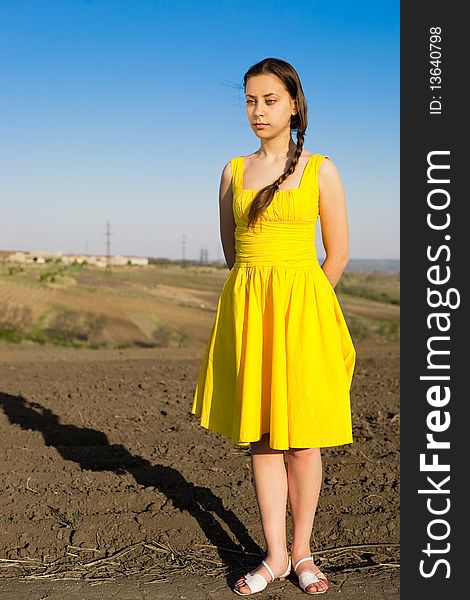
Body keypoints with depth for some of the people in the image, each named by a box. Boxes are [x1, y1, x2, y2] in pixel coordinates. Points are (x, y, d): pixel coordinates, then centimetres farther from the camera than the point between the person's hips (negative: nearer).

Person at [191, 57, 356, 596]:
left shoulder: (320, 170, 1)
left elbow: (339, 252, 3)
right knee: (259, 436, 5)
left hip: (302, 308, -3)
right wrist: (262, 299, 12)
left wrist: (297, 302, 9)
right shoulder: (233, 172, 9)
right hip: (246, 307, 3)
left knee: (301, 437, 2)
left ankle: (302, 552, 17)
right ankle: (275, 555, 15)